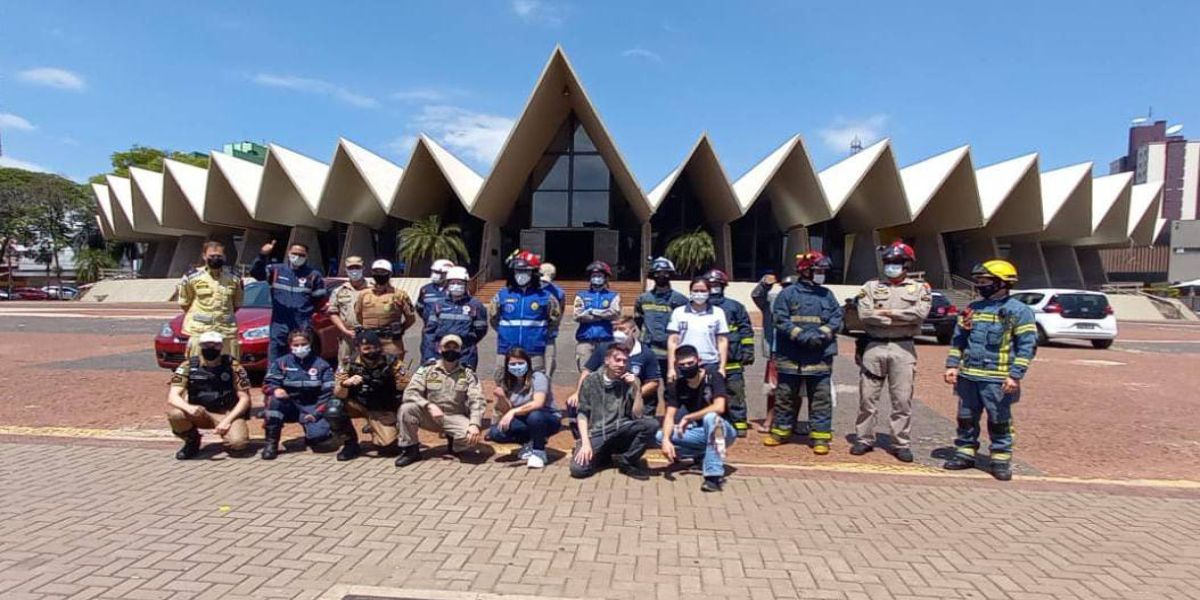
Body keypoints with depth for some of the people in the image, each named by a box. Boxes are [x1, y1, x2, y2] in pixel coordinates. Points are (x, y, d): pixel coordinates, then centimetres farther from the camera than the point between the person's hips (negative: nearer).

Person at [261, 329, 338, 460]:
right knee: (275, 399, -32)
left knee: (320, 437, -27)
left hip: (312, 408, -1)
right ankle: (271, 443, -19)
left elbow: (328, 392, -6)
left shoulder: (321, 365, -1)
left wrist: (316, 413, -16)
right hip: (289, 406, 2)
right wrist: (275, 389, -29)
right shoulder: (281, 362, 1)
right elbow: (267, 384, -4)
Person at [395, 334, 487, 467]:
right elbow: (410, 393, -12)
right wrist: (429, 406, -29)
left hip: (455, 418, 0)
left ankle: (453, 444, 8)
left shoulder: (468, 374, -3)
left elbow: (477, 401, -12)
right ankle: (410, 449, -7)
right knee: (407, 408, -27)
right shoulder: (426, 369, -3)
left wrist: (475, 424, -29)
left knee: (472, 436, -30)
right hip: (429, 416, 1)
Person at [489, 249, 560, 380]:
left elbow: (554, 322, 11)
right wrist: (506, 333, 11)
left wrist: (539, 335, 6)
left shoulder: (545, 296, 1)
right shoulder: (502, 295, 5)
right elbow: (494, 320, 17)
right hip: (506, 353, 2)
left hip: (534, 354, -1)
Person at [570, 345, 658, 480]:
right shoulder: (590, 381, 0)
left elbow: (637, 416, -7)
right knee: (578, 469, -24)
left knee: (651, 424, -25)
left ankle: (626, 460, -3)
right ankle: (605, 455, 10)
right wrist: (585, 442, -13)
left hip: (619, 432, 1)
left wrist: (636, 389, -18)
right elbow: (582, 414, -2)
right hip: (596, 433, -1)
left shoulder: (631, 382, 1)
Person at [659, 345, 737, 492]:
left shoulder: (713, 378, -15)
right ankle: (703, 455, -3)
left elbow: (719, 408, -30)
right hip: (700, 432, 5)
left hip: (723, 431, -5)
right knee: (660, 436, -15)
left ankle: (714, 475, -37)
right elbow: (670, 416, -11)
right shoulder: (677, 386, -2)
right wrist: (666, 439, -30)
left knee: (711, 417, -39)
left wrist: (688, 417, -23)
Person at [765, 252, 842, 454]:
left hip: (820, 357, 2)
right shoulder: (788, 294, 0)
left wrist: (822, 334, -12)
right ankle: (781, 431, 24)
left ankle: (821, 436, 11)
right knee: (785, 396, 10)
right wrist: (801, 335, -16)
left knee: (821, 398, 2)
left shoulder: (827, 295, 10)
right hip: (791, 356, -2)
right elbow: (779, 319, -7)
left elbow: (837, 319, 5)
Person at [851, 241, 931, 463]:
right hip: (874, 346, 1)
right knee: (867, 397, 5)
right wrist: (901, 319, -9)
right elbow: (865, 314, -8)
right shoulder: (871, 286, 8)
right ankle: (864, 439, 16)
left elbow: (920, 312, -12)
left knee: (902, 399, 2)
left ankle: (901, 444, 13)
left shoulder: (919, 288, 7)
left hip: (903, 348, -1)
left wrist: (888, 312, -10)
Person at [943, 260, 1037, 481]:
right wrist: (952, 365, 5)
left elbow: (1027, 346, -8)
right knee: (966, 419, 12)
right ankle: (964, 454, 23)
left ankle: (1001, 460, 14)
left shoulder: (1019, 311, -4)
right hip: (968, 376, 5)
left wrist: (1015, 375, -15)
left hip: (997, 380, -5)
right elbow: (958, 339, 15)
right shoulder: (972, 309, 12)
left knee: (999, 422, 4)